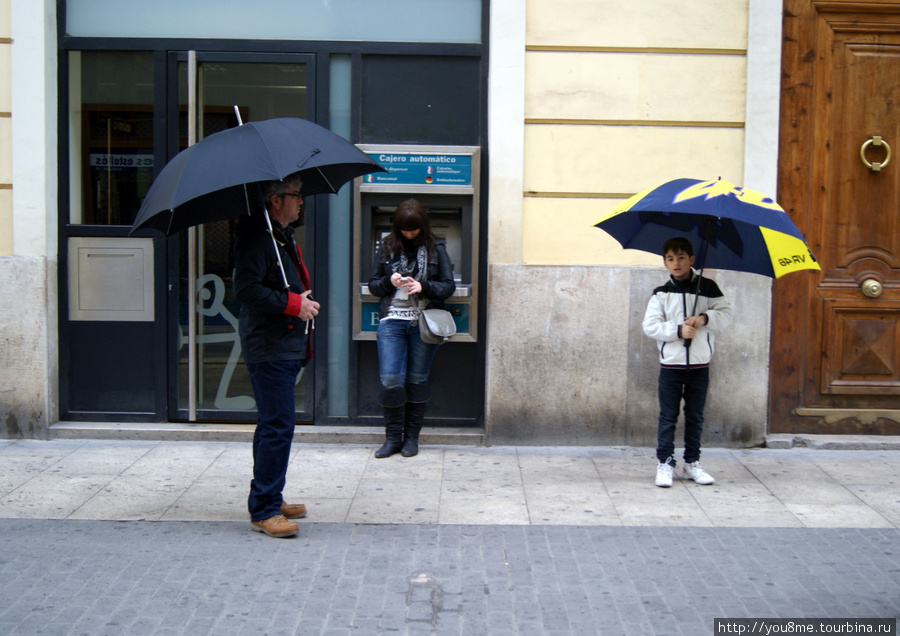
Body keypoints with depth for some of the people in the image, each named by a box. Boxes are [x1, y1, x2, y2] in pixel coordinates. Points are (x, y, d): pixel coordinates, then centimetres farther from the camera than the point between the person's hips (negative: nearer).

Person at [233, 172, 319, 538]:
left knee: (273, 426, 16)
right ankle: (264, 511, -2)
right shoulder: (257, 236, -14)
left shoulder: (283, 236, 19)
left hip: (285, 348, 11)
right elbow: (246, 290, -23)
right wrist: (294, 304, -19)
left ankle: (267, 501, 27)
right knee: (277, 427, -9)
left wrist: (302, 301, 12)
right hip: (268, 349, -11)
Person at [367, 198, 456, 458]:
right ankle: (392, 437, 8)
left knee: (417, 380, 6)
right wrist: (389, 282, -11)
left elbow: (448, 286, 2)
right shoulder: (389, 247, 7)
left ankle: (411, 436, 18)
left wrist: (424, 287, -16)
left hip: (424, 324, -1)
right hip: (392, 321, 1)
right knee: (391, 380, -6)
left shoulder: (435, 248, 3)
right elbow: (373, 284, 11)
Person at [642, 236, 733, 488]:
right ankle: (665, 463, 10)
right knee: (668, 417, 2)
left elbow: (726, 314, 0)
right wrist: (678, 330, -18)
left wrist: (705, 318, -18)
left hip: (699, 365, 1)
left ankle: (692, 463, 22)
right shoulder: (661, 294, 0)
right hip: (671, 364, -1)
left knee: (695, 417, 11)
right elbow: (650, 325, -6)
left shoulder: (707, 287, 2)